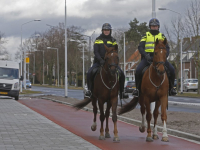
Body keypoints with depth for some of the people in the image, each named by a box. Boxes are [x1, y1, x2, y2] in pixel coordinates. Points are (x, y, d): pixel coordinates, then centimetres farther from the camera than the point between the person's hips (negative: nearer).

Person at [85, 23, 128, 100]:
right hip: (99, 62, -1)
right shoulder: (98, 40, 6)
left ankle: (121, 92, -4)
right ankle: (89, 90, -9)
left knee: (121, 74, -16)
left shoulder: (113, 40, 10)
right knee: (90, 73, -25)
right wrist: (100, 60, -19)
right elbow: (96, 52, -3)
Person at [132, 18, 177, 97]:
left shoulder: (162, 36, 16)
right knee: (138, 70, -26)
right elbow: (140, 47, 0)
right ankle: (138, 88, -7)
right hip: (147, 57, -1)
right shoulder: (146, 35, 12)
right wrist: (145, 55, -19)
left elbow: (167, 48, 9)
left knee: (171, 69, -19)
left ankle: (171, 88, -1)